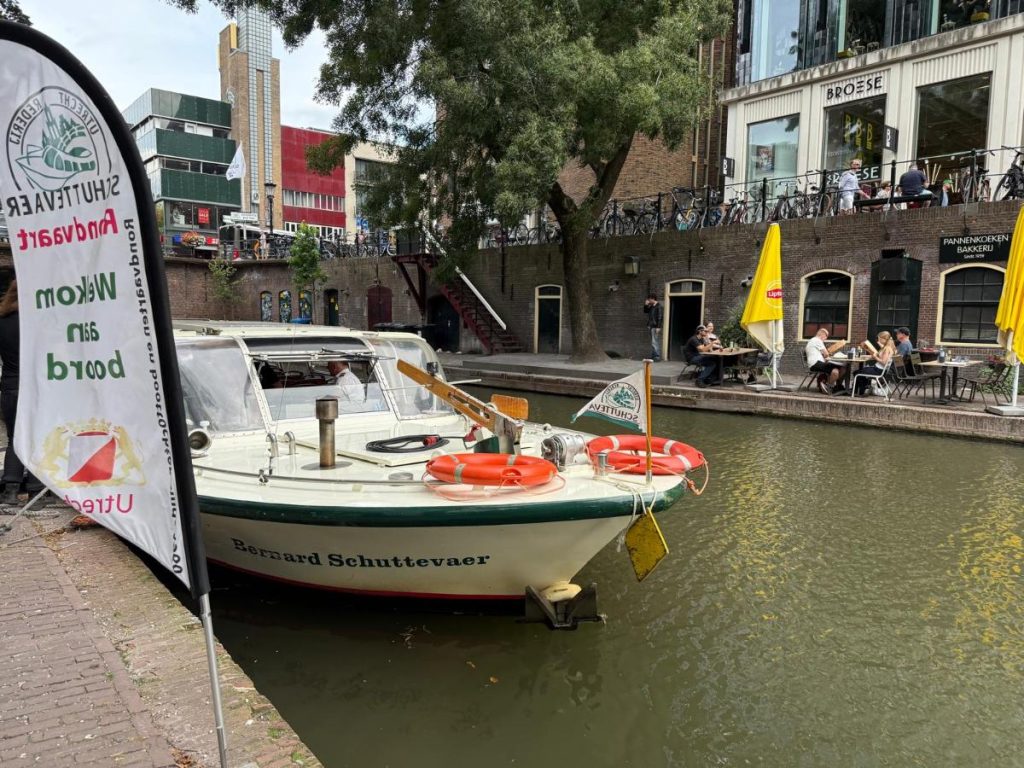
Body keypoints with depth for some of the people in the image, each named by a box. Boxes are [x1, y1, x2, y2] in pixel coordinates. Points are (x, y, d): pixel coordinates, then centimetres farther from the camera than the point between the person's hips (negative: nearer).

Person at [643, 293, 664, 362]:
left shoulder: (659, 307, -11)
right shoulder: (651, 307, 15)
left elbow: (660, 317, -16)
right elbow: (645, 312, 28)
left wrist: (658, 327, -21)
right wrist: (645, 305, 11)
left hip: (655, 327, -9)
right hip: (651, 326, 9)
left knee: (655, 342, -11)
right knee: (653, 342, 12)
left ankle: (657, 357, -11)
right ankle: (653, 356, 17)